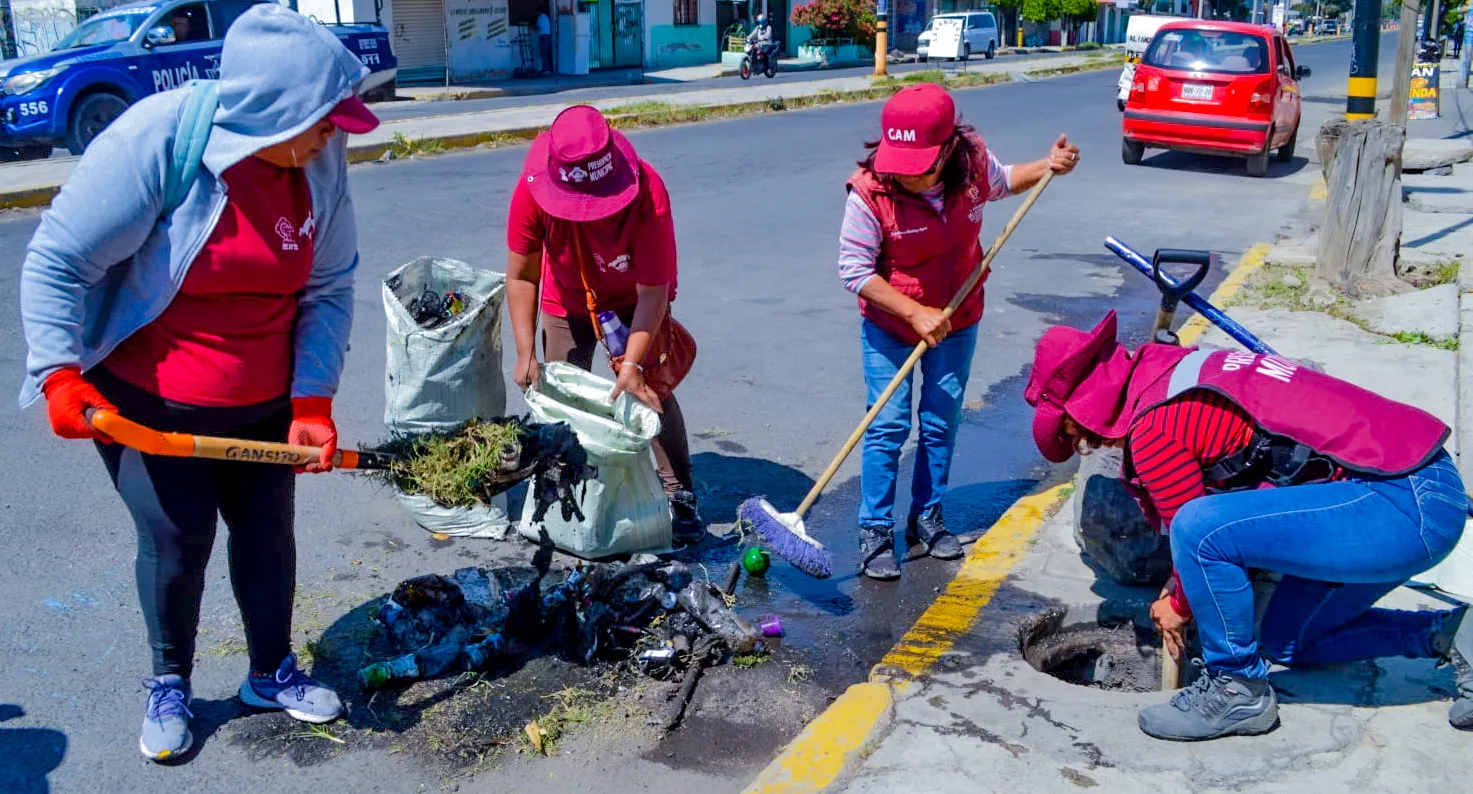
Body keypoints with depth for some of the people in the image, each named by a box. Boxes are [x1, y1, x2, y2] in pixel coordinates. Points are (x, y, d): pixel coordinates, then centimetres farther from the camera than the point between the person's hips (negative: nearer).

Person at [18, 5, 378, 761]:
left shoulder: (320, 162, -11)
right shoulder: (153, 140, -24)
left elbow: (328, 289, -6)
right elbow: (57, 262, -17)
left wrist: (313, 398, -12)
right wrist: (60, 374, -21)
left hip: (265, 404, 4)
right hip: (142, 400, -4)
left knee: (266, 529, 10)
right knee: (175, 538, 2)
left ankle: (272, 671, 32)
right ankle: (169, 684, 28)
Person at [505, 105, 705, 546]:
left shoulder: (647, 193, -38)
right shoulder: (533, 190, -31)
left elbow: (653, 291, -33)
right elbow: (521, 276, -21)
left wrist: (632, 363, -40)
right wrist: (526, 353, -28)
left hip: (634, 300, -2)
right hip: (566, 301, 2)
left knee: (651, 390, -11)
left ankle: (680, 496, 1)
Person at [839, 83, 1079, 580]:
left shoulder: (974, 163, -15)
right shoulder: (869, 192, -27)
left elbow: (1002, 182, 11)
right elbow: (854, 270, -22)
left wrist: (1049, 167, -5)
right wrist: (916, 314, -24)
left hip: (957, 322, 4)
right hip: (889, 327, -3)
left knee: (942, 424, 12)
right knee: (888, 427, -3)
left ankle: (927, 518, 29)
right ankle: (875, 532, 10)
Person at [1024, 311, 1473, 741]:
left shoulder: (1154, 429, -16)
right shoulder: (1176, 374, 13)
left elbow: (1193, 528, -6)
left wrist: (1181, 607, 14)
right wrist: (1183, 589, 28)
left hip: (1402, 503, -11)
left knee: (1198, 531, -23)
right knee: (1288, 641, 22)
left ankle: (1237, 689, -4)